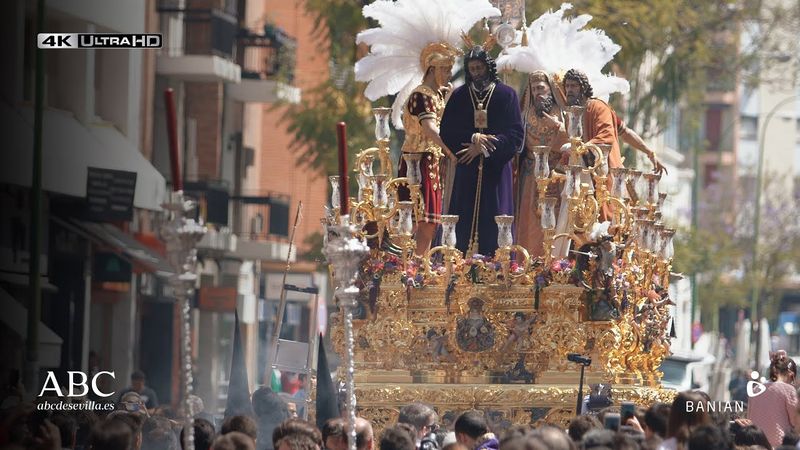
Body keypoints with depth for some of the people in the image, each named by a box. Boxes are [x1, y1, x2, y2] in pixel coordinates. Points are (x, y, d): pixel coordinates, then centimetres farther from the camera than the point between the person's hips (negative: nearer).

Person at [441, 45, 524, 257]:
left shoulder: (506, 95, 4)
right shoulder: (459, 96, 10)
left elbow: (515, 135, -2)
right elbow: (446, 132, 5)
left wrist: (481, 147, -11)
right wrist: (473, 139, -12)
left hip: (496, 167, -1)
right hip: (467, 169, 1)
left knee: (494, 223, -6)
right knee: (466, 223, -4)